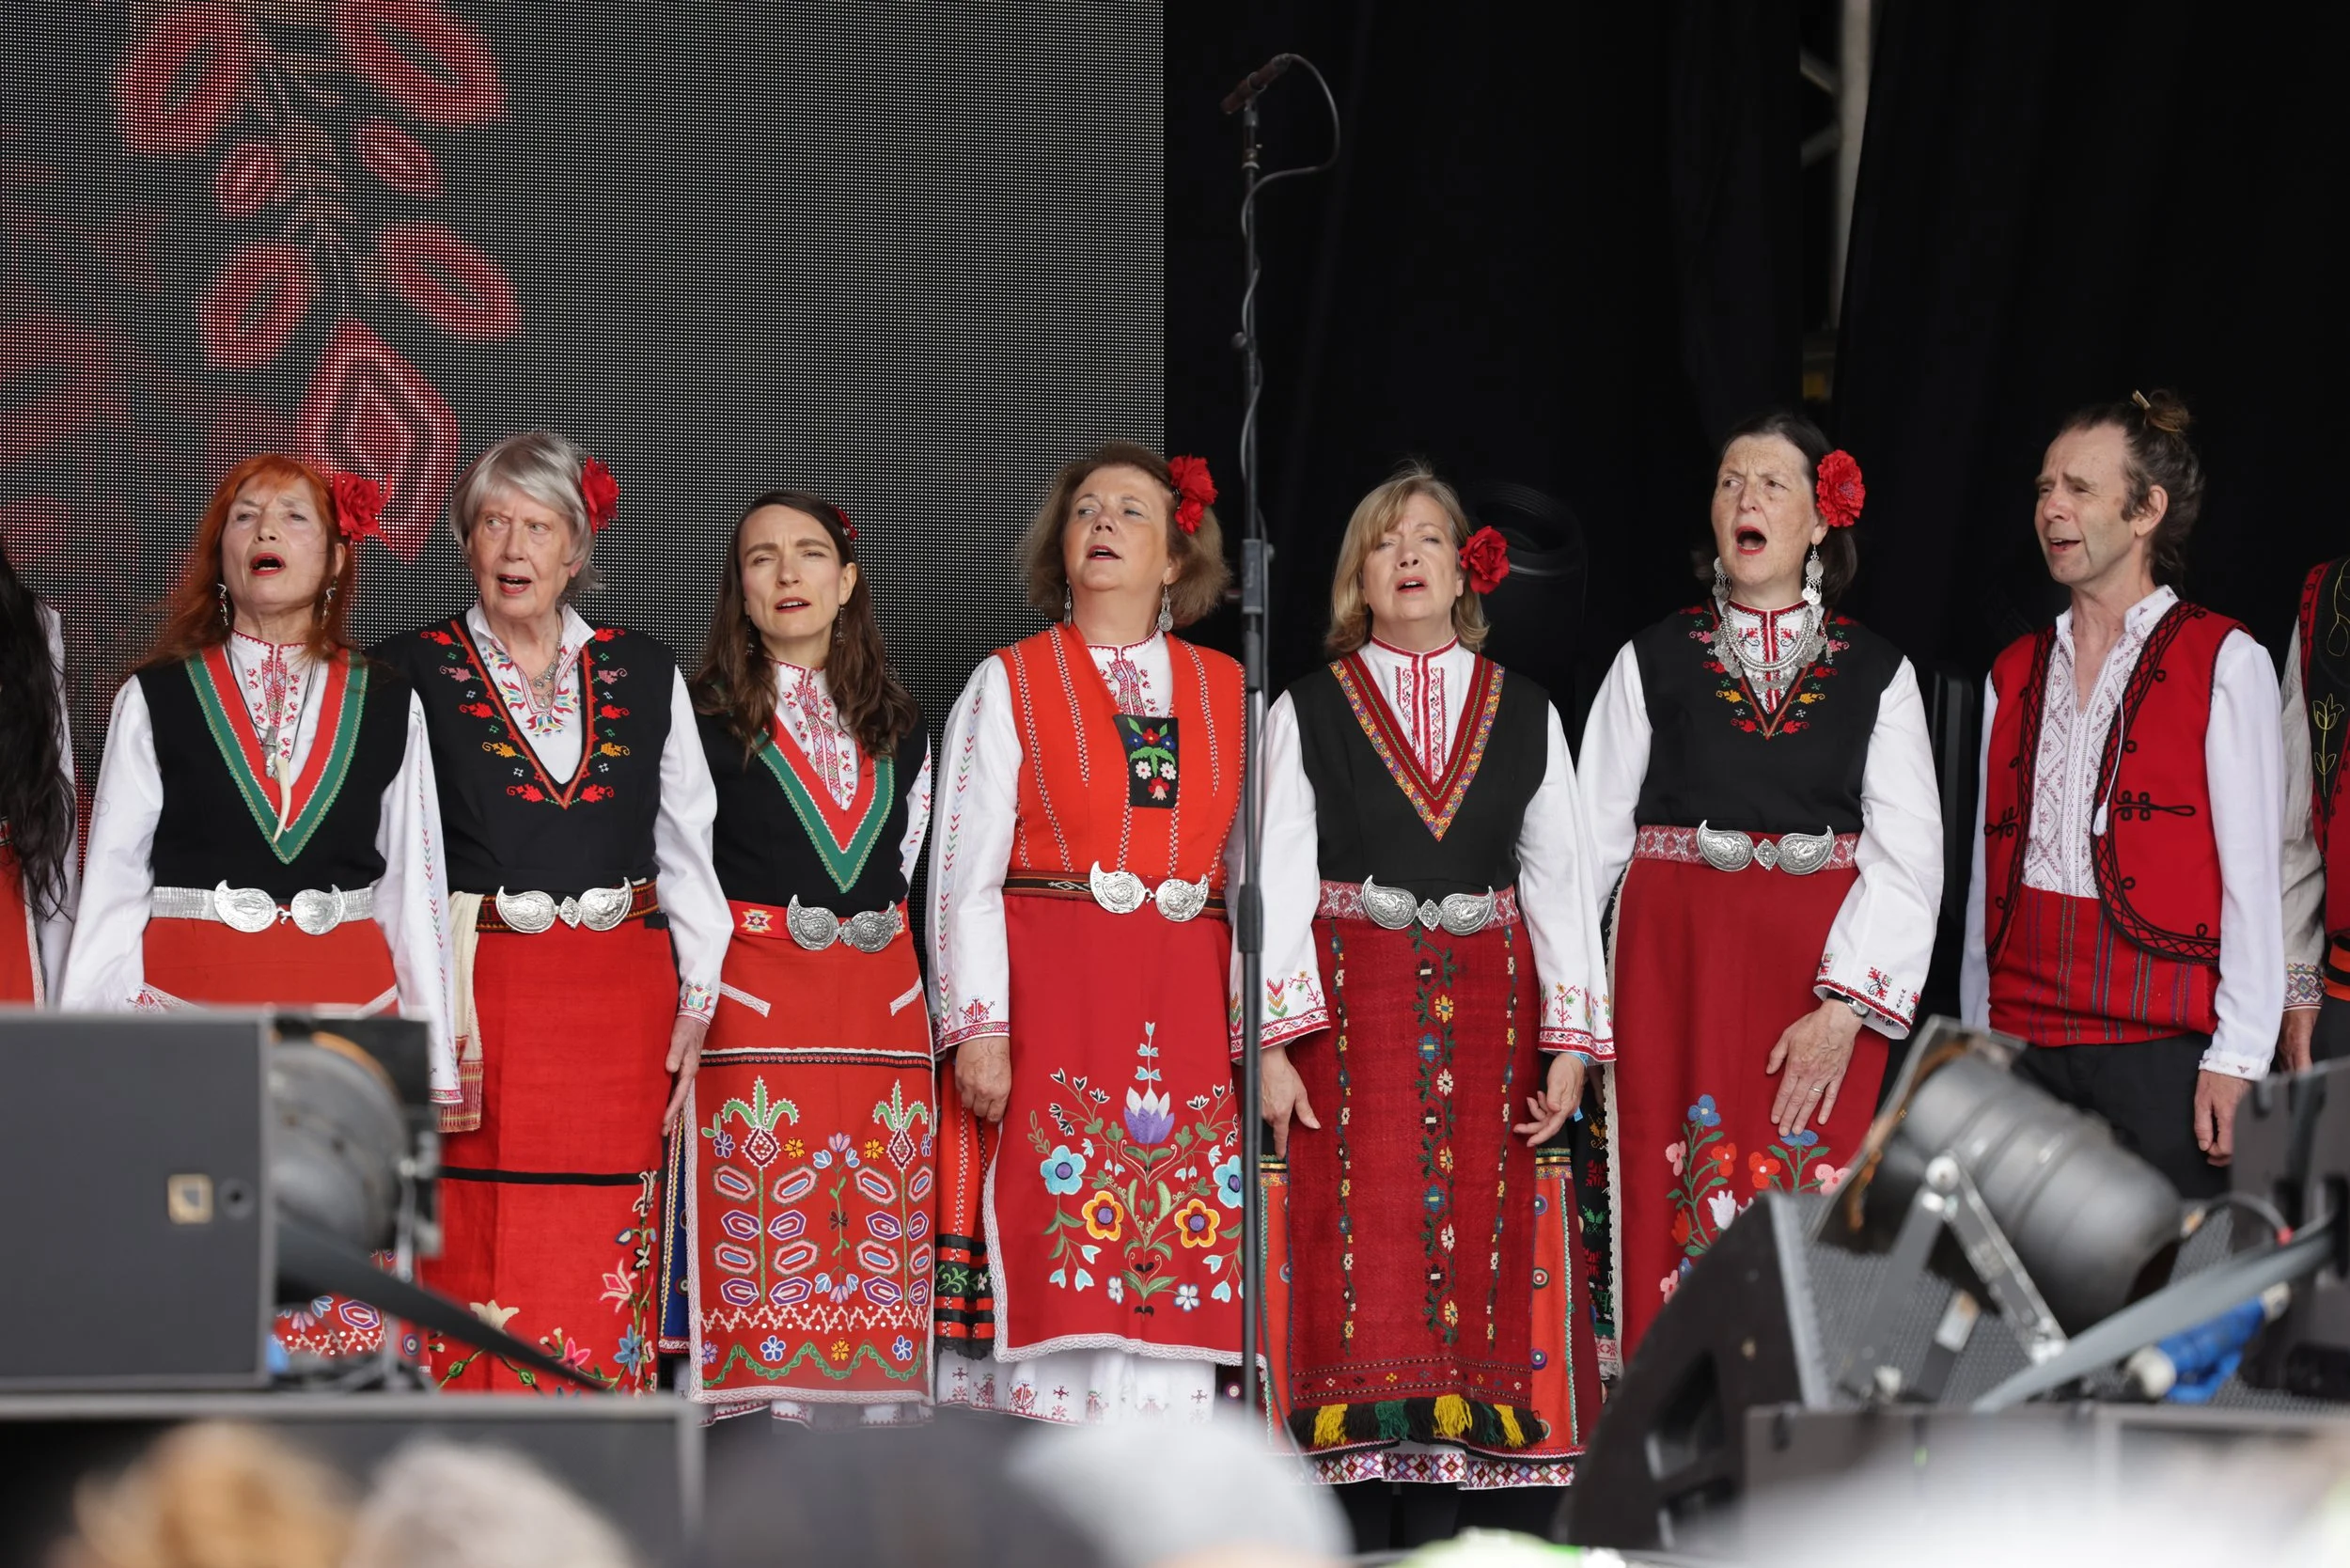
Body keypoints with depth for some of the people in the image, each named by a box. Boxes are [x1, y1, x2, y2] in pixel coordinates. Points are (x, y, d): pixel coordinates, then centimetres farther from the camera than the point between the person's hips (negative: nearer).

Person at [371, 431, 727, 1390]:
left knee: (600, 1284, 2)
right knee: (475, 1272, -4)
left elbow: (688, 848, 12)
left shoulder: (644, 674, 11)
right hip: (475, 1003, -2)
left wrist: (694, 1005, 5)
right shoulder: (411, 673, 3)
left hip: (617, 1006, 2)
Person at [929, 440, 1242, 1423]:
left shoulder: (1229, 695, 14)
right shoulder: (1009, 686, 7)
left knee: (1172, 1278, -2)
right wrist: (977, 1028, -9)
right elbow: (962, 874, 1)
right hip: (1045, 1002, -3)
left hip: (1184, 1012, 3)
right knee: (1052, 1259, -10)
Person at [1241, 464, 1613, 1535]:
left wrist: (1571, 1044, 0)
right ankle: (1361, 1525, -4)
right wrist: (1273, 1044, -10)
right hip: (1349, 1008, -2)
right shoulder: (1308, 713, 6)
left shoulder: (1526, 716, 12)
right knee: (1362, 1260, -6)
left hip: (1490, 1011, 2)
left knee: (1490, 1251, -2)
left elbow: (1561, 880, 9)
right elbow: (1275, 883, 0)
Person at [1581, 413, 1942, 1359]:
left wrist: (1846, 1005, -12)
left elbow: (1909, 854, 0)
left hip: (1824, 986, 0)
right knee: (1682, 1217, -5)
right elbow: (1590, 840, 7)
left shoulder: (1876, 672, 7)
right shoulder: (1655, 662, 9)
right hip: (1678, 968, 0)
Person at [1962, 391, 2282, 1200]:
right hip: (2022, 1037, 5)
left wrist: (2238, 1057, -11)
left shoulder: (2223, 661, 1)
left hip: (2159, 1043, -5)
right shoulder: (2015, 674, 17)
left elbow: (2254, 876, -4)